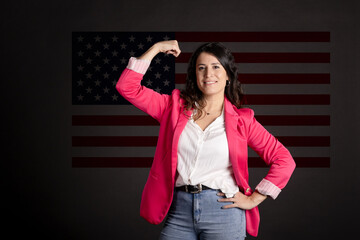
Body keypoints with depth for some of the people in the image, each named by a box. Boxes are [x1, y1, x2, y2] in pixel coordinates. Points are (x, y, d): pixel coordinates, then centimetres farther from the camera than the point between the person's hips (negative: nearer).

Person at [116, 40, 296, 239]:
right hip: (179, 210, 2)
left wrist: (253, 199, -3)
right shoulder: (176, 106, 7)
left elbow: (284, 161, -1)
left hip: (222, 210, -2)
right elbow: (127, 87, 2)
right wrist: (155, 48, 3)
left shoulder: (241, 120, 1)